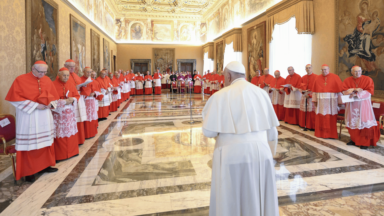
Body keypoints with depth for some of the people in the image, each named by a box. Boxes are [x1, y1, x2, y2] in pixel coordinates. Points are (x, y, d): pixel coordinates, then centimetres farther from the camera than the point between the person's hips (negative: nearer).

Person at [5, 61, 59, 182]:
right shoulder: (20, 80, -7)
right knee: (29, 143, 1)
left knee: (46, 142, 10)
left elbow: (54, 96, 13)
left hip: (45, 117, 5)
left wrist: (50, 104, -8)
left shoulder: (47, 80, 6)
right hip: (28, 117, -4)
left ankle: (45, 165, 25)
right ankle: (28, 172, 12)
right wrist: (35, 105, -17)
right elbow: (15, 98, -12)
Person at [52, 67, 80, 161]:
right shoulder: (53, 85, -7)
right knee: (60, 135, -2)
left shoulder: (71, 85, 9)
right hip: (58, 113, -5)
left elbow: (77, 95, 11)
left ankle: (71, 151, 24)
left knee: (71, 132, 11)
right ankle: (60, 155, 9)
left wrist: (72, 99, -10)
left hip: (70, 112, 5)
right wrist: (64, 101, -18)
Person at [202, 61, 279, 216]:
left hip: (232, 155, -4)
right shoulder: (261, 93, 6)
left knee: (230, 203, 13)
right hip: (261, 152, 5)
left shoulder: (220, 96, -7)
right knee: (260, 201, 20)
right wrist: (269, 155, 21)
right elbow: (272, 131, 9)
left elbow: (209, 132, -9)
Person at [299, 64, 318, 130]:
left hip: (312, 96, -5)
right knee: (304, 111, 5)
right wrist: (302, 91, -9)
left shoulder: (316, 77, -3)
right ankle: (304, 124, 14)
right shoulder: (303, 78, 12)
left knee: (312, 112, -5)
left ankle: (312, 126, 3)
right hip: (304, 95, 5)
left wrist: (310, 94, -15)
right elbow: (300, 86, 13)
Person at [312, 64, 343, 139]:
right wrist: (315, 100, 2)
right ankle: (320, 133, 15)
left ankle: (331, 134, 10)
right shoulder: (318, 79, 7)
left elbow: (339, 89, -1)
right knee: (320, 118, 4)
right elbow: (315, 90, 7)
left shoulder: (335, 77, 0)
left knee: (331, 118, 1)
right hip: (321, 101, 2)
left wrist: (339, 101, -3)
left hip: (331, 101, -2)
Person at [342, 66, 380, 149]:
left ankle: (365, 142, 4)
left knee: (364, 123, -5)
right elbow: (344, 91, -3)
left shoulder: (367, 79, 0)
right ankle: (354, 140, 18)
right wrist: (354, 90, -19)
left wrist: (357, 94, -19)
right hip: (352, 105, 2)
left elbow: (369, 91, -9)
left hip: (363, 104, -2)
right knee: (353, 122, 4)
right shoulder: (347, 80, 6)